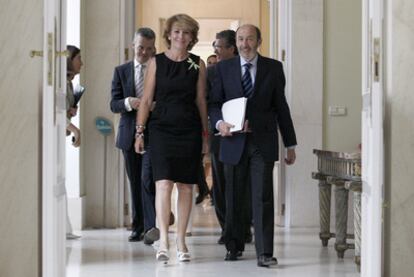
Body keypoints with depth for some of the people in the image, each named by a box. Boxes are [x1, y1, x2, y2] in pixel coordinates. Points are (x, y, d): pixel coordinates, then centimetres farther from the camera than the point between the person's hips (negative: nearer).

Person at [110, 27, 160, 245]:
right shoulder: (121, 71, 10)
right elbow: (114, 104, 3)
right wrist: (128, 103, -18)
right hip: (130, 134, 3)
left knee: (148, 178, -16)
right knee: (134, 182, 9)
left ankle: (152, 226, -14)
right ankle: (138, 227, 17)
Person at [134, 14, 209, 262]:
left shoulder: (198, 64, 6)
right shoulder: (156, 62, 4)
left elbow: (201, 101, 10)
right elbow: (147, 100, 4)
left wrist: (205, 134, 8)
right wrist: (140, 131, -1)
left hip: (189, 130, 2)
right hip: (162, 128, -1)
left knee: (185, 186, 4)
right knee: (164, 183, -13)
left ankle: (181, 242, 13)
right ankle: (163, 241, -12)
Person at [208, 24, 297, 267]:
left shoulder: (274, 68, 7)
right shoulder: (224, 68, 9)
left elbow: (281, 107, 8)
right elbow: (214, 102, 8)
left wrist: (290, 144, 8)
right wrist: (219, 122, -14)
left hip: (263, 142, -1)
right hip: (234, 142, 1)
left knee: (263, 198, -7)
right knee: (234, 198, 9)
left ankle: (264, 253, -7)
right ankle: (234, 246, 23)